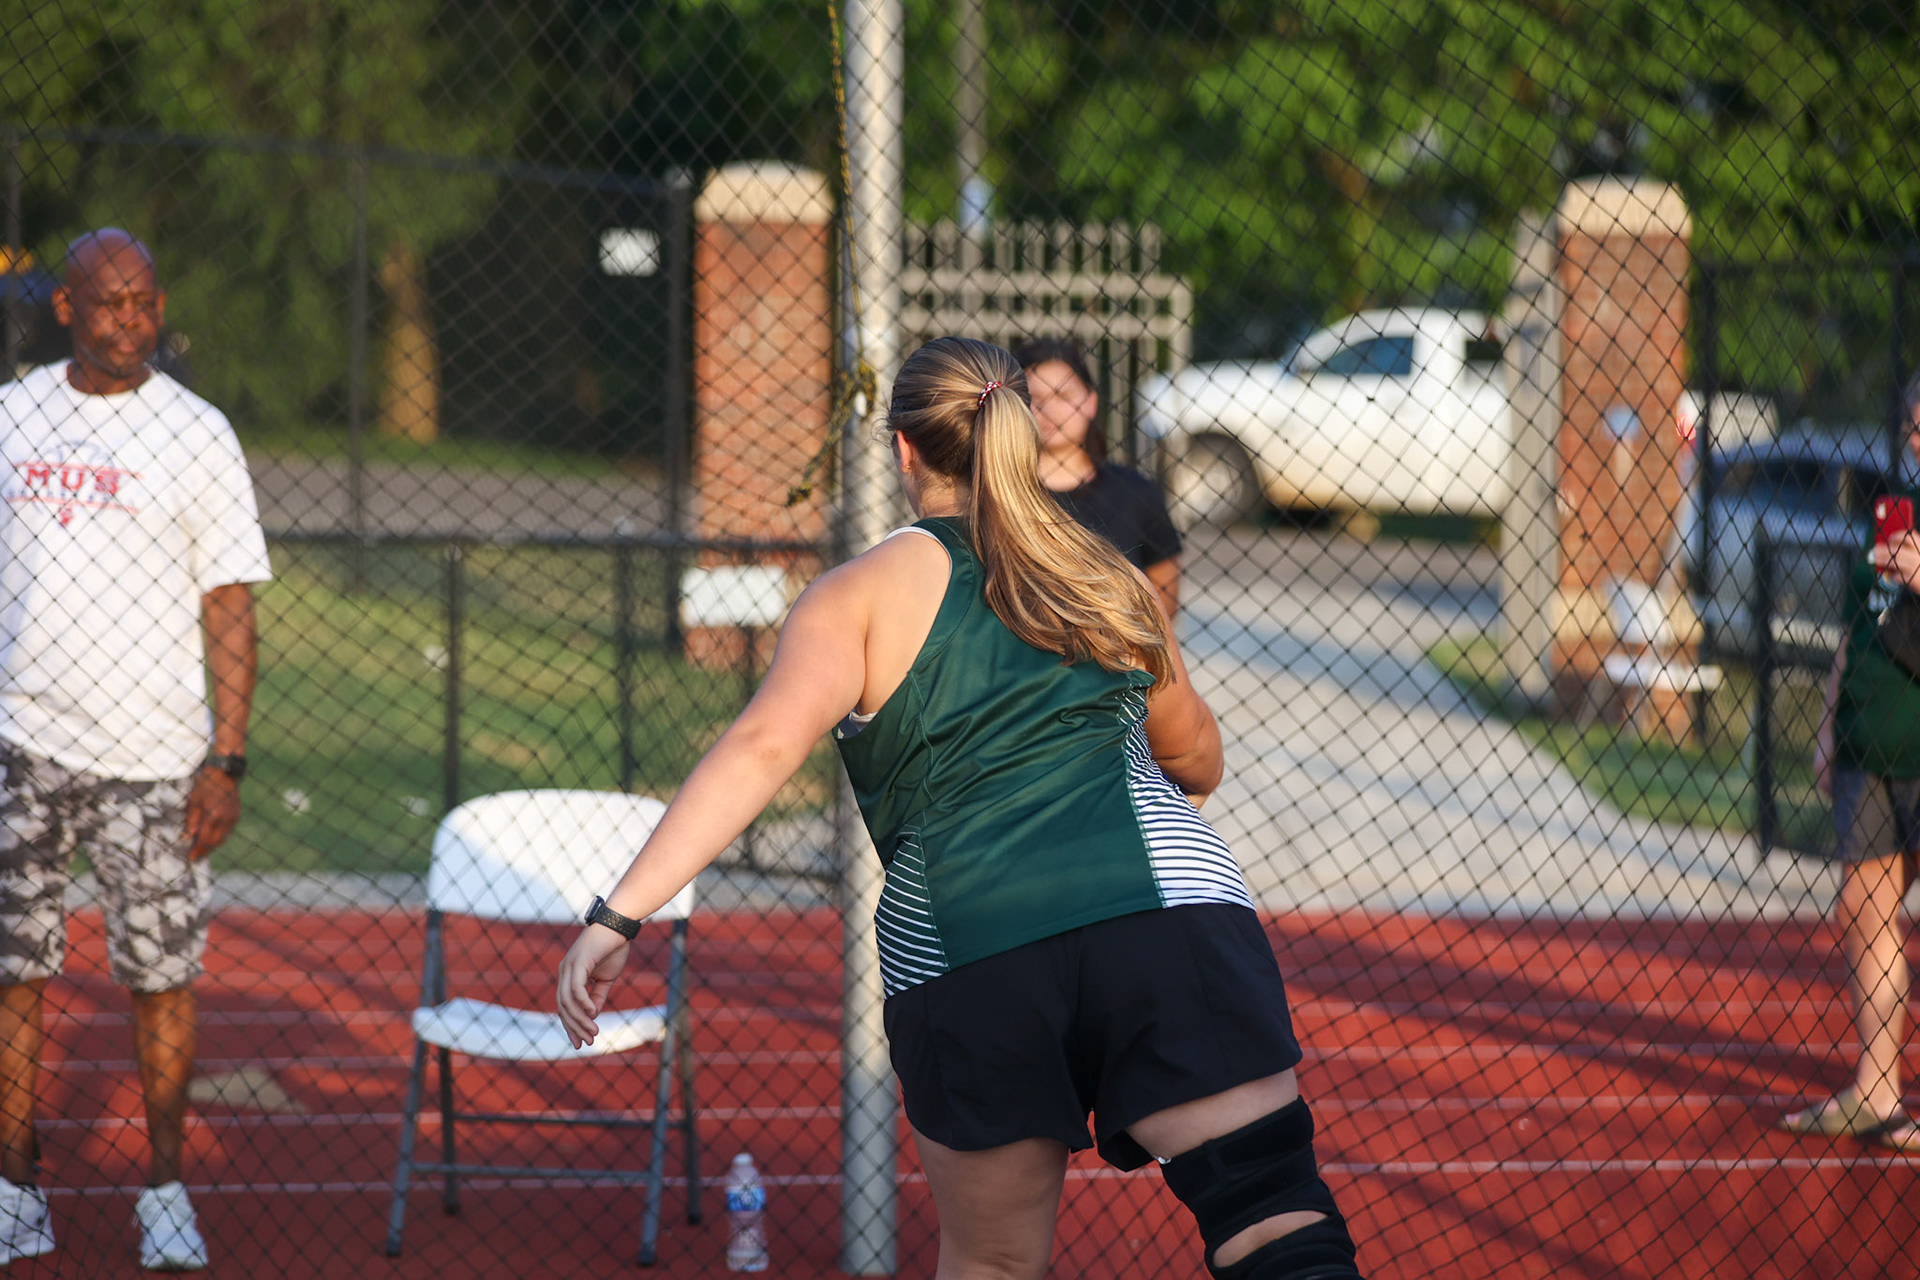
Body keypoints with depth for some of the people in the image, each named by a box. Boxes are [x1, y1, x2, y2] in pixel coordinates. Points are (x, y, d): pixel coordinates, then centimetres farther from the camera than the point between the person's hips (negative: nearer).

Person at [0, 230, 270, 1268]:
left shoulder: (197, 435, 0)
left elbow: (228, 608, 0)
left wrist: (226, 760, -7)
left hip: (150, 754, -2)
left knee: (161, 977, 1)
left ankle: (166, 1190, 12)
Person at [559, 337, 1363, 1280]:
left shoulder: (860, 595, 11)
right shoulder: (1108, 582, 22)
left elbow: (763, 746, -6)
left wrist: (620, 912, -9)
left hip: (959, 947, 0)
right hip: (1169, 909, 1)